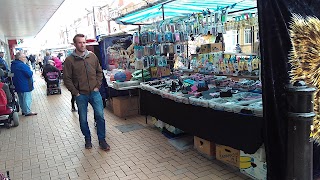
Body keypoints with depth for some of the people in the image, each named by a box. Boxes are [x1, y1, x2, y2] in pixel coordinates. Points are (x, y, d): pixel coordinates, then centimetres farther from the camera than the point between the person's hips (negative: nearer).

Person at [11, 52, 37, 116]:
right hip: (25, 86, -10)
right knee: (27, 99, -1)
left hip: (18, 86, 10)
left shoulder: (13, 65, 10)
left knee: (21, 99, 18)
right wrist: (31, 72, -2)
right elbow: (30, 74, -23)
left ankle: (23, 111, 27)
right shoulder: (22, 65, -22)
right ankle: (27, 112, 5)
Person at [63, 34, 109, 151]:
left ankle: (102, 140, 15)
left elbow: (99, 72, 11)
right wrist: (75, 92, -8)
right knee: (83, 119, 10)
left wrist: (97, 86, 1)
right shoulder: (69, 60, -5)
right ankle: (87, 139, 29)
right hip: (81, 95, -2)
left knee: (100, 116, 0)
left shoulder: (92, 56, 4)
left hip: (95, 93, 2)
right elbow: (67, 79, -4)